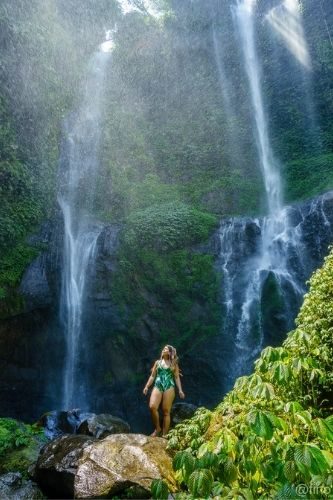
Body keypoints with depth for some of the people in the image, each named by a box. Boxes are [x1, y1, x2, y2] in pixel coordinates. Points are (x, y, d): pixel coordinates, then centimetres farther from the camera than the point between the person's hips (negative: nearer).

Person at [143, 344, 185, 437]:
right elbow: (152, 376, 18)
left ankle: (164, 434, 3)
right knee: (152, 407, -18)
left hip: (169, 387, -2)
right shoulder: (157, 362, 18)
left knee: (166, 411, -4)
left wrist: (180, 390, 1)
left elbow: (177, 377, 10)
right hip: (157, 386, 2)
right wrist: (147, 386, 8)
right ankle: (157, 428, 2)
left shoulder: (174, 364, 13)